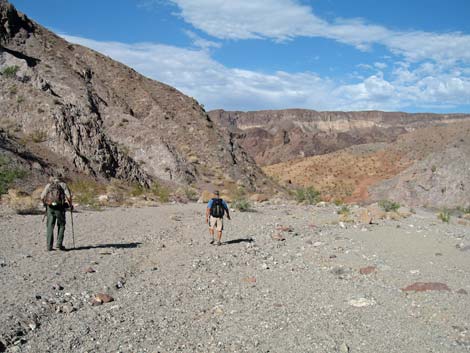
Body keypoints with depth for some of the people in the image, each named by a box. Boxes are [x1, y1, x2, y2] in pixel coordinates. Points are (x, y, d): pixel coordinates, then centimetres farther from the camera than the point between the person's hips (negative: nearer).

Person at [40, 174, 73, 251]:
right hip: (59, 207, -2)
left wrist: (45, 204, 22)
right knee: (61, 226, 12)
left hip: (50, 207, 2)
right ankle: (59, 243, 2)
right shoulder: (63, 185, 7)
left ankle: (49, 246, 5)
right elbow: (69, 196, -6)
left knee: (50, 227, 8)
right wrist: (70, 205, 10)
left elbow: (42, 197, 5)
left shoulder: (48, 185, 14)